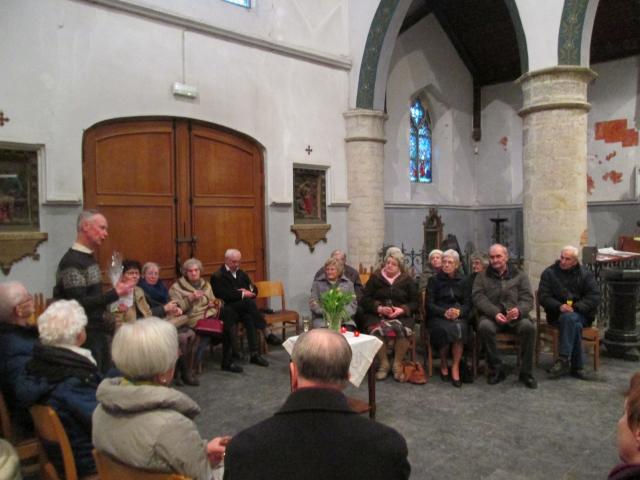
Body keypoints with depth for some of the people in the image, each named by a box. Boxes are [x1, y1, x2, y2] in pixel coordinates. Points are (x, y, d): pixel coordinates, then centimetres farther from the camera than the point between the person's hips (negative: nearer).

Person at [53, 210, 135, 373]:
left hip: (98, 331, 9)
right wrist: (114, 294, -25)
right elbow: (79, 304, -25)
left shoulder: (88, 257, 11)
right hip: (84, 336, -9)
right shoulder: (72, 262, -18)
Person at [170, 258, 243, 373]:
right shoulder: (177, 287, 3)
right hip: (194, 319, -6)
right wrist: (190, 298, -21)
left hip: (209, 314, 6)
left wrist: (214, 303, 2)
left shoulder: (206, 284, 20)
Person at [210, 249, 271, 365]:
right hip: (229, 309, -5)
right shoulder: (217, 276, 3)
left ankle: (254, 354, -36)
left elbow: (254, 290, 19)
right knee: (249, 302, -35)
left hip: (244, 308, 5)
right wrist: (242, 294, -15)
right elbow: (223, 295, -13)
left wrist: (249, 291, -5)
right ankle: (266, 333, -32)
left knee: (249, 318, -32)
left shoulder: (241, 274, 23)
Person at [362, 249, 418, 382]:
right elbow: (365, 300, 4)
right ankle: (383, 364, -8)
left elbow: (415, 302, 8)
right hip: (377, 314, 0)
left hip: (401, 316, 1)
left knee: (403, 331, -32)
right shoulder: (375, 277, 8)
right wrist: (379, 308, -13)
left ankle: (397, 364, -8)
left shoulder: (407, 280, 11)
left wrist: (402, 310, -11)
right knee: (378, 331, -33)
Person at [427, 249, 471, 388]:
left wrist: (459, 312, -14)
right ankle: (443, 364, -9)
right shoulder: (434, 280, 8)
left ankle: (455, 367, -20)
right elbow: (429, 304, 0)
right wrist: (444, 312, -17)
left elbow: (468, 304, 9)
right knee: (445, 329, -33)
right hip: (438, 316, -1)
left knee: (459, 328, -33)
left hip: (459, 316, 2)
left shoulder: (462, 281, 15)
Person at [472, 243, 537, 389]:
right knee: (484, 327, -34)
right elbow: (478, 298, -3)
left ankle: (526, 372, -13)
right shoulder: (482, 276, 11)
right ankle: (496, 370, -16)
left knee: (529, 327, -30)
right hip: (491, 315, -1)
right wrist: (495, 313, -20)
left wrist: (519, 310, -20)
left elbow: (527, 298, 4)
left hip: (515, 316, 1)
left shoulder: (519, 276, 14)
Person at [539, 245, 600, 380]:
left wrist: (575, 307, -17)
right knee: (575, 326, -33)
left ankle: (564, 360, -33)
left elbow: (595, 297, -2)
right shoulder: (549, 273, 5)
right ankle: (577, 366, -29)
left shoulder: (585, 274, 8)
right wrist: (559, 306, -20)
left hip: (580, 314, 0)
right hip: (556, 314, 0)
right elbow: (543, 296, -1)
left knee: (569, 318, -35)